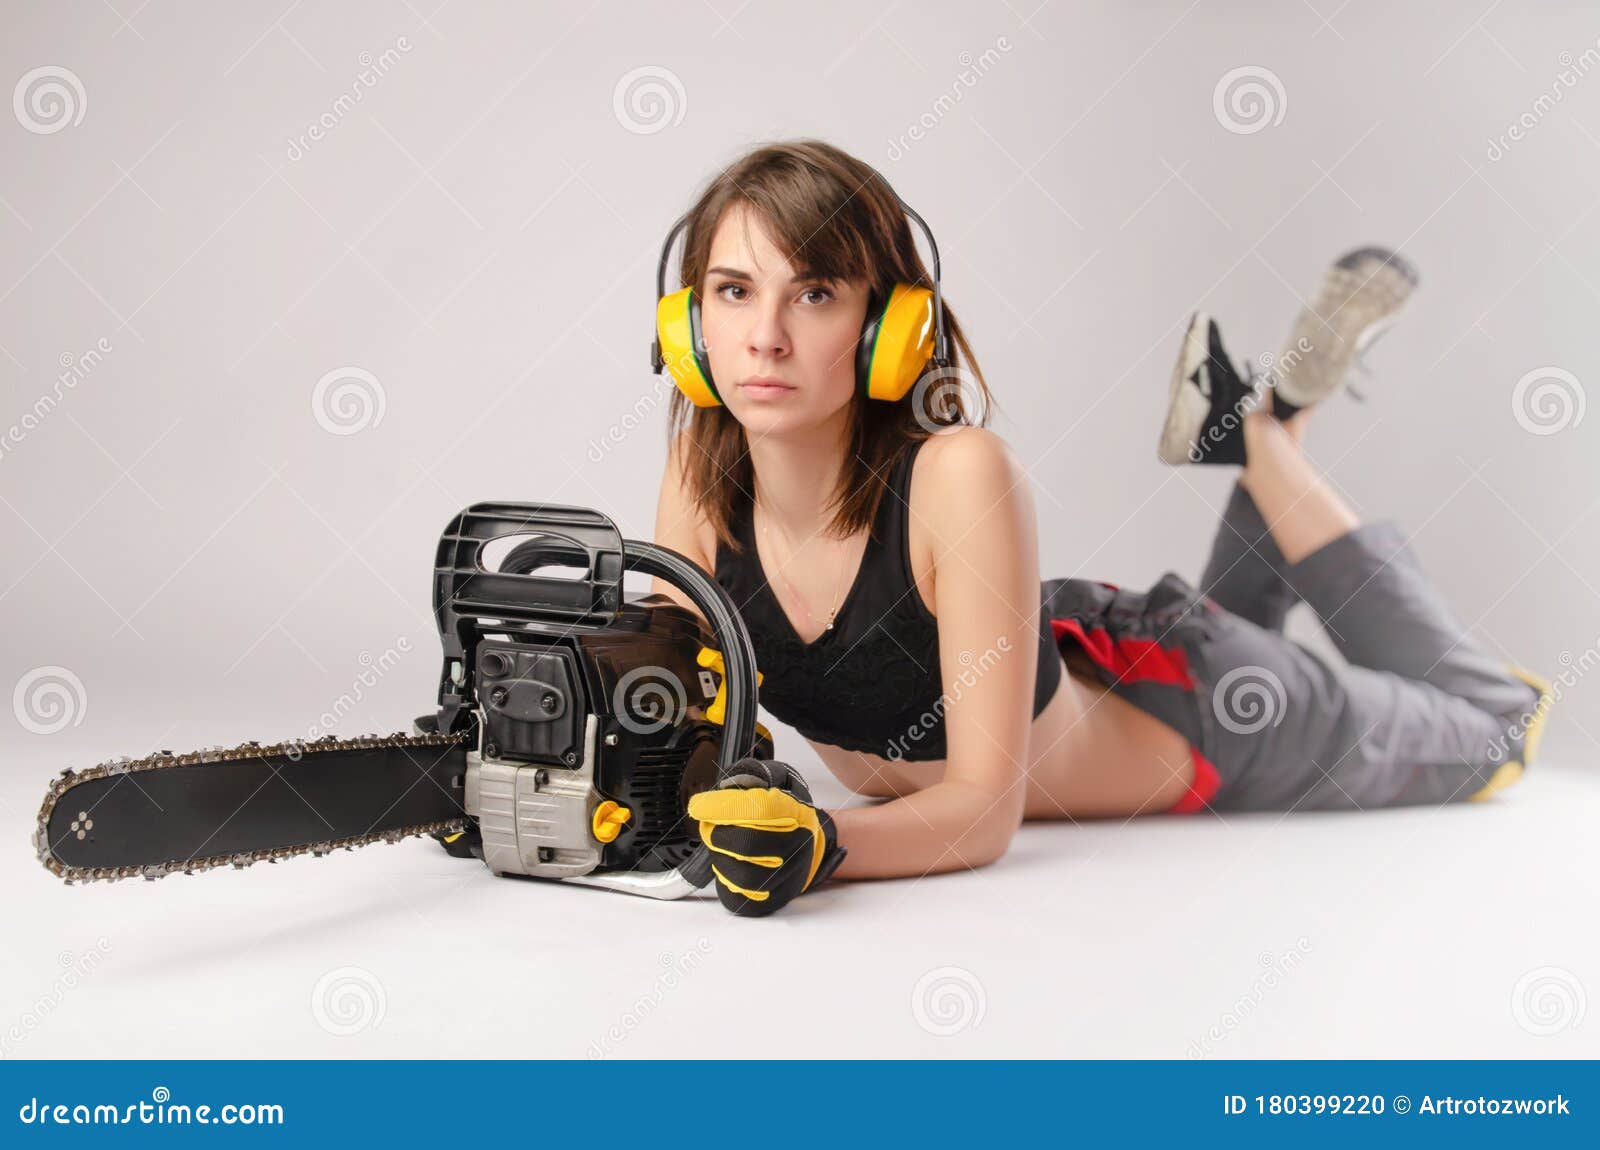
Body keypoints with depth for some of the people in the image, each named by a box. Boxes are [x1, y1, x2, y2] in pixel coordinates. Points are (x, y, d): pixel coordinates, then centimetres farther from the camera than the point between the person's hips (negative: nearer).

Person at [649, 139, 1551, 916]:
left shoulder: (958, 475, -39)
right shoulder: (701, 472, -23)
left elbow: (987, 804, -36)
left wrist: (821, 844, -55)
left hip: (1165, 714, -5)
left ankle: (1265, 431, 23)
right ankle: (1256, 425, 36)